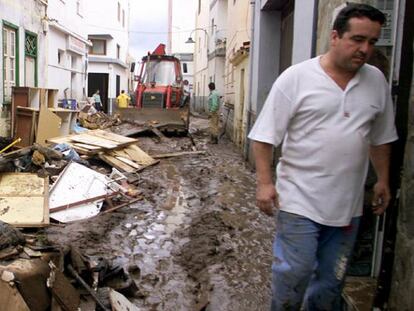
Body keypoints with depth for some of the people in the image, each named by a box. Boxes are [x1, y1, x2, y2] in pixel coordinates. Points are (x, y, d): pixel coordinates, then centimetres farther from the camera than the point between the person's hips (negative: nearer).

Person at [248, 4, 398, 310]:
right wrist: (265, 182, -12)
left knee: (332, 276, 17)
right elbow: (265, 135, -9)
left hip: (348, 202, 5)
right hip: (299, 199, -4)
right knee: (295, 272, 2)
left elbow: (380, 137, 15)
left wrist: (383, 180, 15)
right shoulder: (296, 77, -10)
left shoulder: (377, 81, 4)